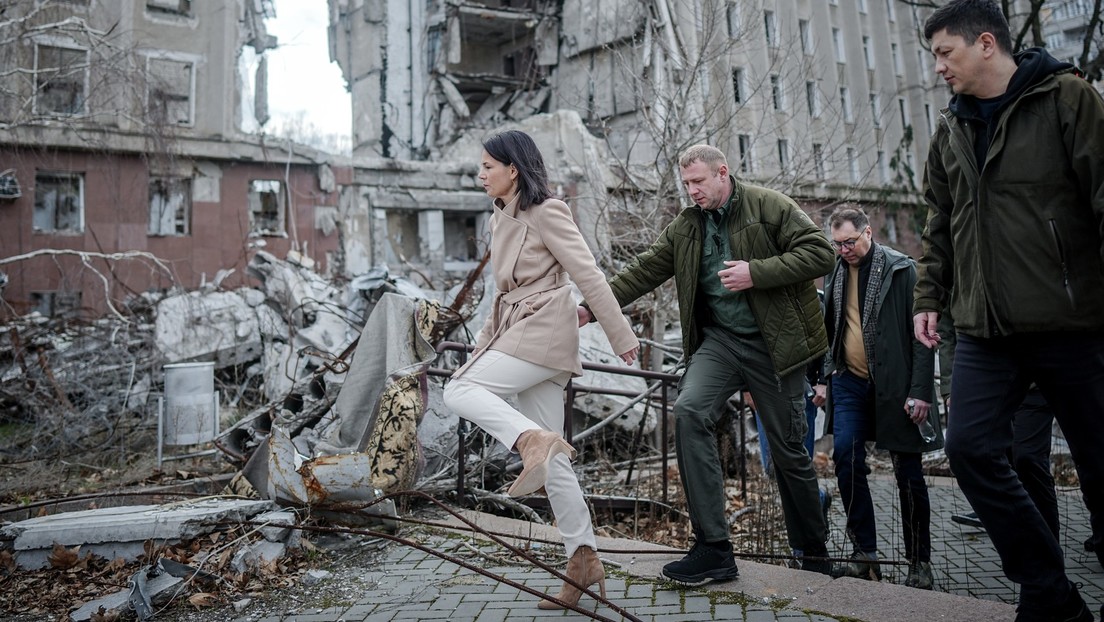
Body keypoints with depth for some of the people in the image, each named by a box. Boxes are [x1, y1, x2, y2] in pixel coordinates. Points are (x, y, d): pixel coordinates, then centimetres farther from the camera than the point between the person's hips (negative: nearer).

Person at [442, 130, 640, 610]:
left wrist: (622, 338, -12)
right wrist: (486, 338, 20)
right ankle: (584, 563, 9)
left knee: (459, 390, -16)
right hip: (516, 332, 8)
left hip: (543, 332, -8)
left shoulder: (547, 212, -7)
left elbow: (589, 276, -11)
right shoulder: (500, 219, 18)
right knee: (551, 457, 5)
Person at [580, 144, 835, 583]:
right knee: (689, 411, -24)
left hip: (773, 344, -3)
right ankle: (713, 549, -17)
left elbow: (819, 253, -9)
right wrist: (592, 308, -3)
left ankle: (814, 555, 31)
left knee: (789, 451, 6)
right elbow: (643, 271, 6)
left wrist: (756, 273, -19)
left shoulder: (770, 207, -3)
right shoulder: (685, 226, 9)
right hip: (718, 338, 3)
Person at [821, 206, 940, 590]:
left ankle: (919, 562, 16)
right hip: (850, 383, 4)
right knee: (846, 457, -8)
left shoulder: (901, 269, -6)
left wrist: (920, 391, -14)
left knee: (908, 472, 3)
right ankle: (865, 554, 3)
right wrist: (824, 377, 11)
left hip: (895, 385, -4)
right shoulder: (835, 274, 9)